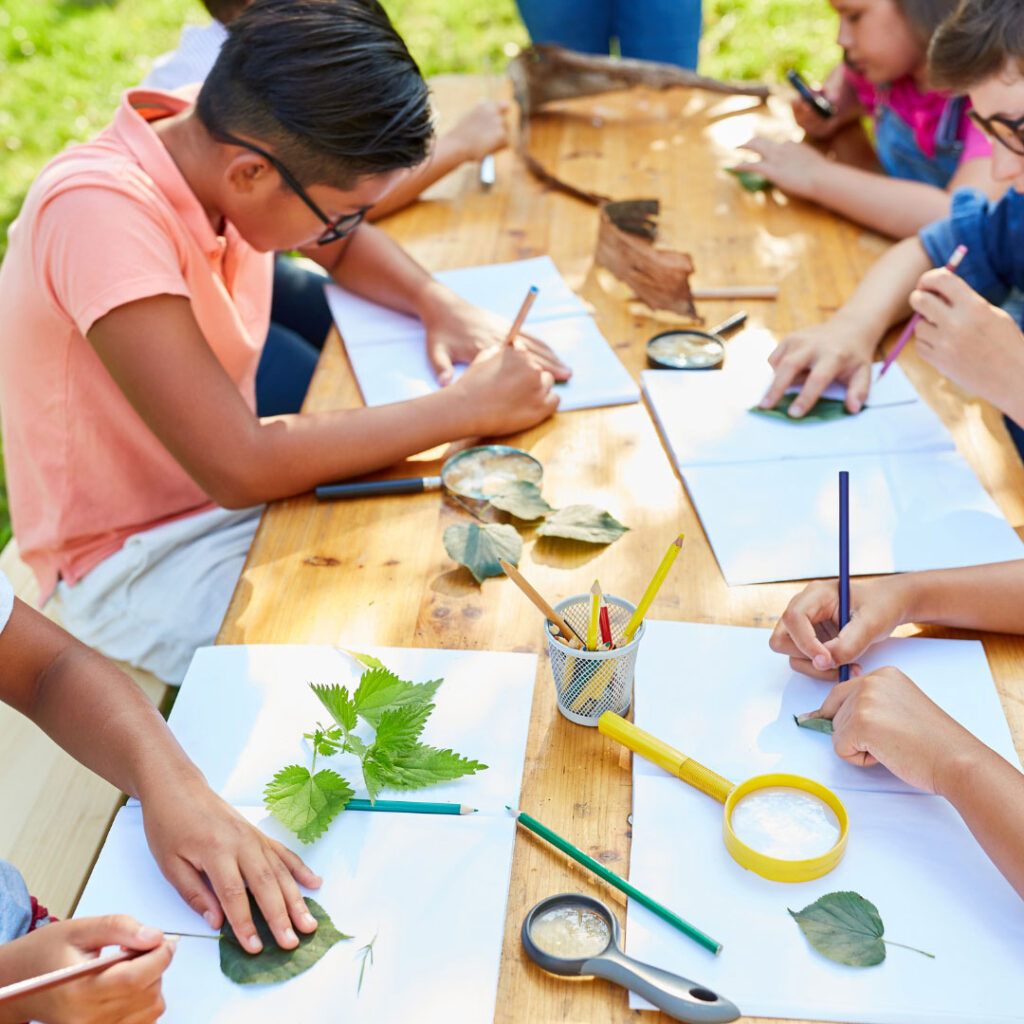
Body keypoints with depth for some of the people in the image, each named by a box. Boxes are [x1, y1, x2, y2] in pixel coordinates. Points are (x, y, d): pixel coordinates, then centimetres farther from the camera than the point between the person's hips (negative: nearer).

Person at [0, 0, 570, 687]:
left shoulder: (223, 144, -9)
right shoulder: (101, 212, -31)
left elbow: (344, 247, 12)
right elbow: (238, 468, -35)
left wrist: (442, 305, -8)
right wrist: (467, 407, -28)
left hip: (237, 489, 7)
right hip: (138, 565, -7)